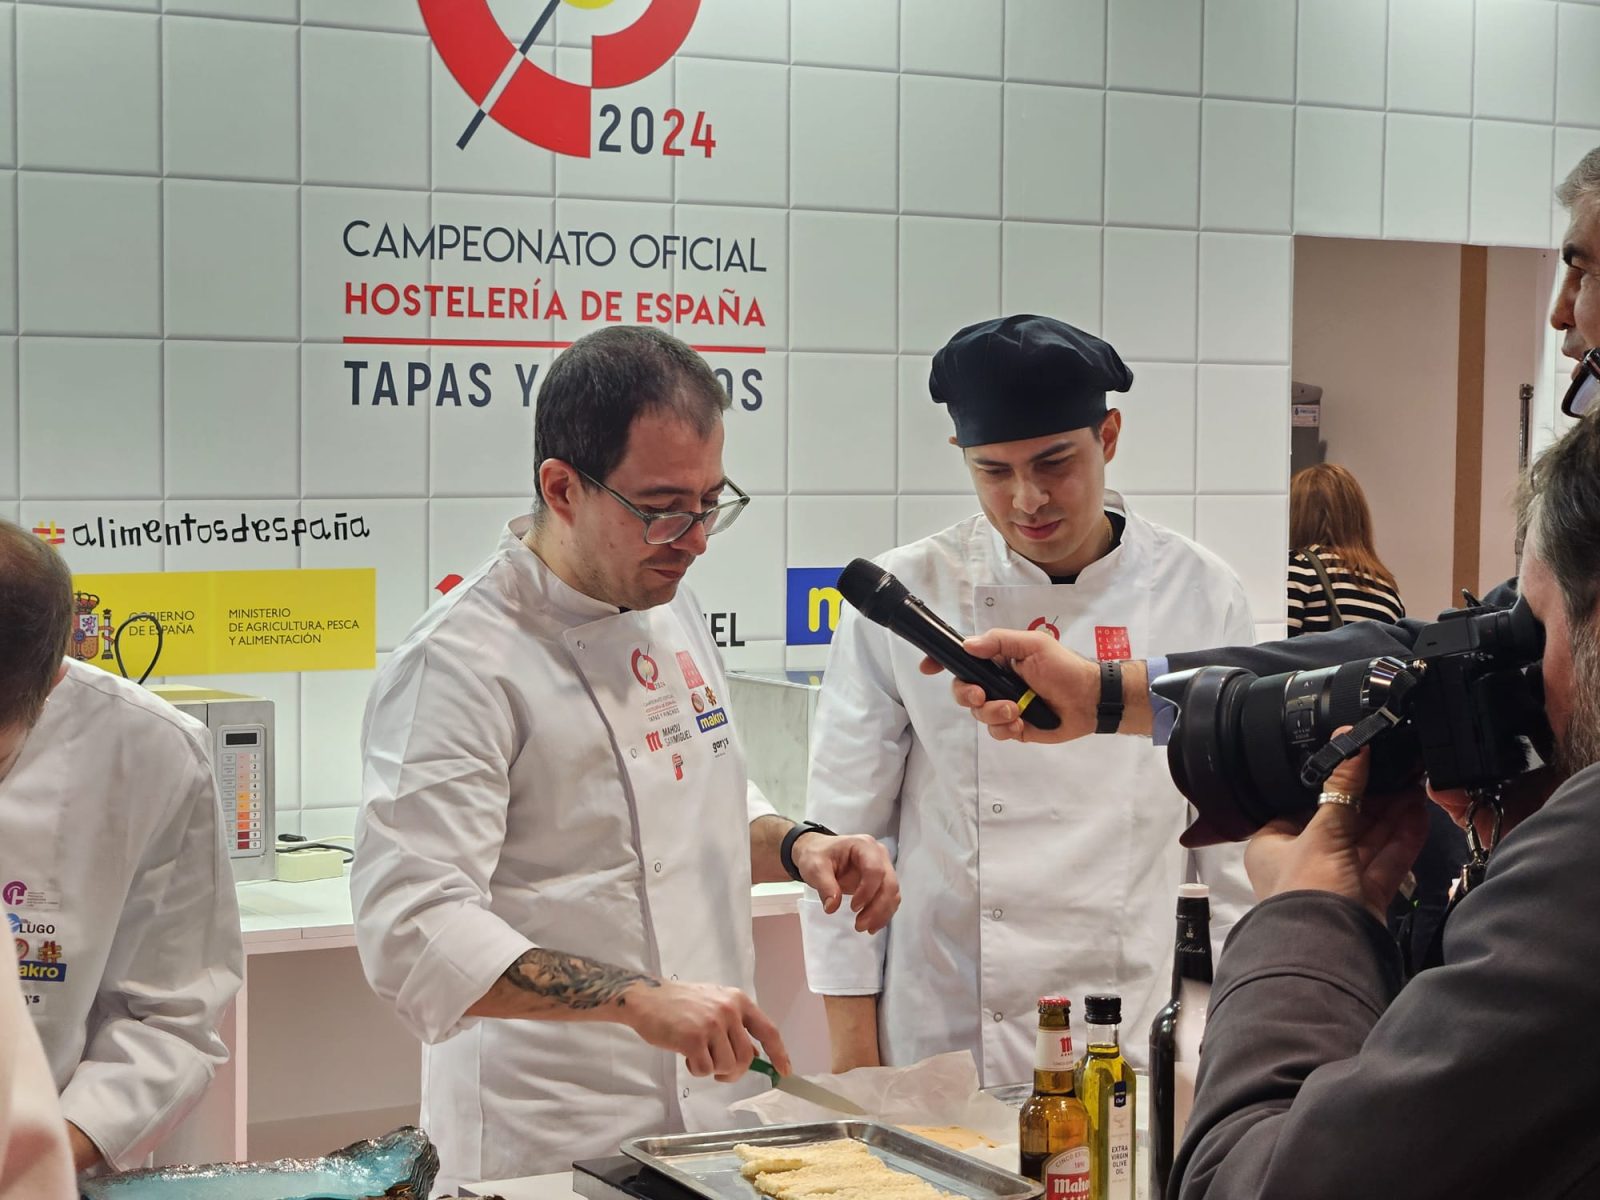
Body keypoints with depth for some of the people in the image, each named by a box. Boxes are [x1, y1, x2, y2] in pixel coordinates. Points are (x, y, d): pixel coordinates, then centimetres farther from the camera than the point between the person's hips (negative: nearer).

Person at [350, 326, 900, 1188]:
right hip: (545, 1148, -7)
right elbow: (411, 931, -27)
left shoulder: (668, 611, 8)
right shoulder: (460, 665, -19)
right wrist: (639, 1001, -35)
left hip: (708, 1112, 8)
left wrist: (794, 847, 1)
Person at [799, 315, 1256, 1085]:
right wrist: (853, 1052, -1)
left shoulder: (1199, 597, 0)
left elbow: (1237, 839, 6)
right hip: (941, 1046, -1)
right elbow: (844, 834, -1)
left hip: (1145, 1050, 1)